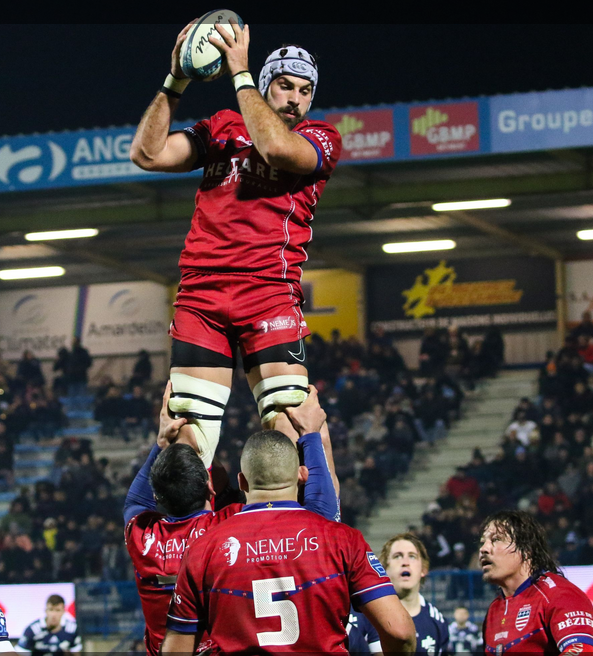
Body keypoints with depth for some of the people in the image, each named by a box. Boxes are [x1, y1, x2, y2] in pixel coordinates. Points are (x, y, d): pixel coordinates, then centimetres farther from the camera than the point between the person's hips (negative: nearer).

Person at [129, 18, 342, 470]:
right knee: (188, 426, -3)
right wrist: (175, 82, 4)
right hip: (200, 292, 3)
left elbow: (277, 148, -13)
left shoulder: (321, 138, 10)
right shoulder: (222, 127, 19)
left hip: (271, 291, -3)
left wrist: (240, 74, -6)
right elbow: (147, 154, 11)